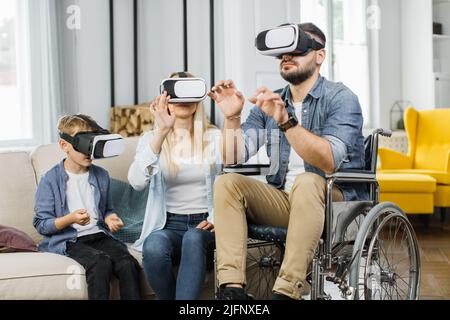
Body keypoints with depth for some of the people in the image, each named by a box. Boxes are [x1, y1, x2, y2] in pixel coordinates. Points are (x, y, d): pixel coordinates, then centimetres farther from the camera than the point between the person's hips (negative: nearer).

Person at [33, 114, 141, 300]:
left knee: (128, 263, -25)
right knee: (101, 262, -33)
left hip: (99, 235, 5)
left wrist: (110, 218, 1)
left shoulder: (101, 175, 12)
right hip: (68, 241, -4)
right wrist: (70, 219, -22)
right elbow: (41, 224, -6)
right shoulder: (50, 180, -4)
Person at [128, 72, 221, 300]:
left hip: (205, 224, 0)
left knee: (193, 239, -36)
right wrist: (161, 132, -22)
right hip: (168, 225, 0)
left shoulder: (214, 137, 8)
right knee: (154, 247, -34)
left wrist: (216, 219, -19)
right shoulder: (151, 139, 7)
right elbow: (137, 182, -15)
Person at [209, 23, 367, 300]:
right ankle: (232, 289, -25)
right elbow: (234, 157, 4)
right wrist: (232, 117, -13)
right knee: (227, 183, -15)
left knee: (307, 182, -36)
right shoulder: (270, 102, 10)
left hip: (336, 200, -5)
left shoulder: (341, 98, -7)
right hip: (282, 200, 6)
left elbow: (329, 161, -25)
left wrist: (285, 120, -35)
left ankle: (287, 292, -37)